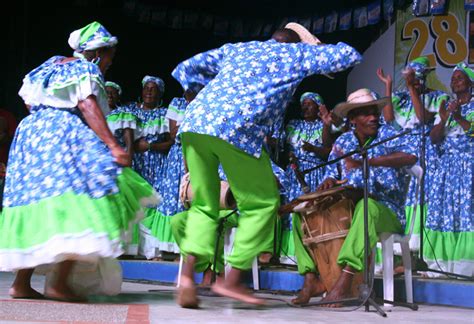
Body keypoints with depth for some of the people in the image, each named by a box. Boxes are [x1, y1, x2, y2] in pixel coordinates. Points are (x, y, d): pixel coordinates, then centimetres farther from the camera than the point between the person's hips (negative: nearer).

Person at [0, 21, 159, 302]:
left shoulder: (54, 63, 23)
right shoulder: (86, 69, -1)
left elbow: (29, 99, 25)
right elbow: (88, 107, -15)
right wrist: (113, 146, -22)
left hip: (33, 132, 9)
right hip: (65, 138, -9)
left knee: (38, 210, 8)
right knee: (79, 205, -11)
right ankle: (60, 283, -21)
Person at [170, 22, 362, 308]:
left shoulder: (235, 48, 33)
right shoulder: (295, 53, 22)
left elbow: (185, 69, 29)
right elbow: (351, 55, 29)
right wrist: (316, 49, 46)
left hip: (194, 123, 5)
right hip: (238, 130, -5)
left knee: (204, 205, 16)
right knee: (262, 203, 11)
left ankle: (188, 275, -3)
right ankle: (233, 280, 7)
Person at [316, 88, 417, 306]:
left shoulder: (387, 136, -5)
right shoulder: (342, 142, 10)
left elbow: (410, 156, -26)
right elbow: (332, 174, 20)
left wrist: (366, 162, -36)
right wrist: (329, 182, -8)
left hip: (387, 212, -5)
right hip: (347, 208, 5)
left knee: (366, 206, -40)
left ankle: (344, 283, -47)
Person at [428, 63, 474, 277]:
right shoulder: (446, 106, 17)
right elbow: (434, 138, 7)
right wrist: (444, 118, -9)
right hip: (447, 165, 4)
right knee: (443, 211, -4)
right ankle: (443, 264, -4)